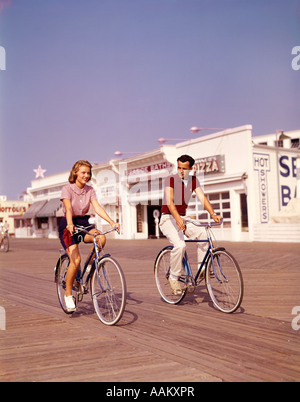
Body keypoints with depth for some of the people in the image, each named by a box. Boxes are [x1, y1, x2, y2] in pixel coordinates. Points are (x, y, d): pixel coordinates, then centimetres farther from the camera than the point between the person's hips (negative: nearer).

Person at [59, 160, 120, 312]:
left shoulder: (90, 190, 4)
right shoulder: (67, 189, -9)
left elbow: (97, 207, -9)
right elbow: (68, 208, -25)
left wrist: (111, 222, -24)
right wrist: (70, 224, -45)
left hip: (84, 223, 4)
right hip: (68, 225, -4)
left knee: (101, 238, -29)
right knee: (76, 260, -22)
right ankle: (68, 294, -2)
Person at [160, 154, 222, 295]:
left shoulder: (193, 181, 5)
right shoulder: (170, 180, -11)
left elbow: (202, 197, -7)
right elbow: (169, 201, -25)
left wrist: (213, 214, -25)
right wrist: (177, 218, -43)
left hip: (183, 219, 5)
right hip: (168, 219, -5)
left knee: (204, 234, -21)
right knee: (180, 245, -29)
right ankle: (173, 277, -10)